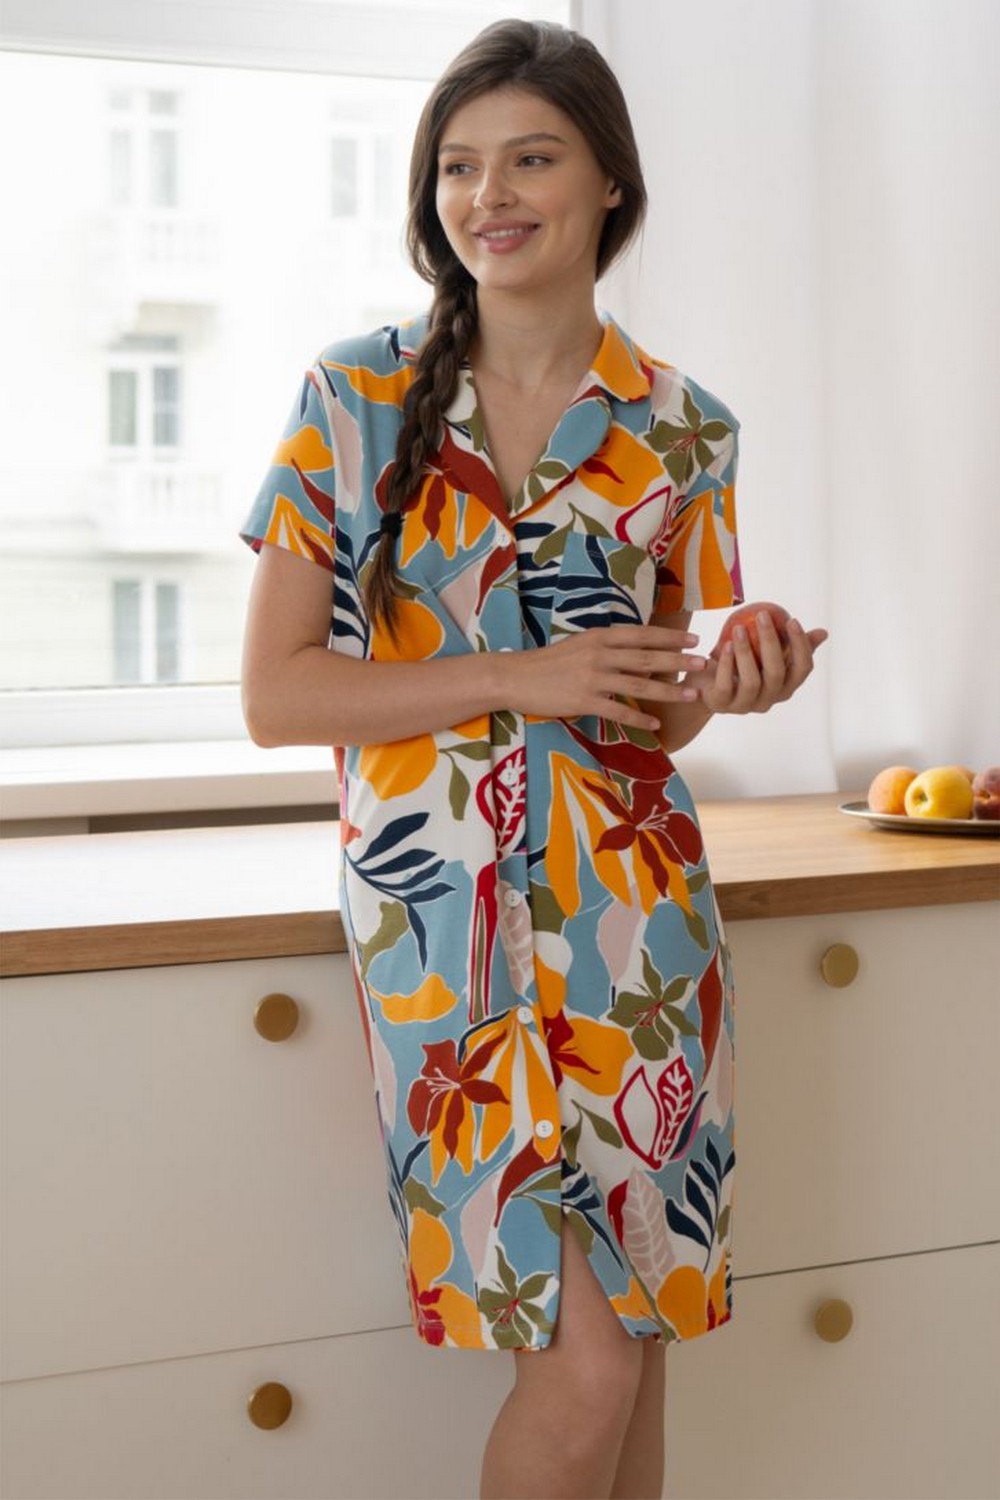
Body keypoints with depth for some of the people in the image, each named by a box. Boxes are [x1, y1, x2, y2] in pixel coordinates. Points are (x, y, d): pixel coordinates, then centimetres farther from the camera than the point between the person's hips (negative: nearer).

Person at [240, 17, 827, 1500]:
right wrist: (517, 679, -14)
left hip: (630, 906, 3)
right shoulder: (356, 399, -1)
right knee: (587, 1357, -6)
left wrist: (725, 685, -10)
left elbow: (650, 721, 13)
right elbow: (274, 693, -4)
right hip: (441, 910, -2)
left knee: (638, 1331, 7)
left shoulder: (682, 434, 5)